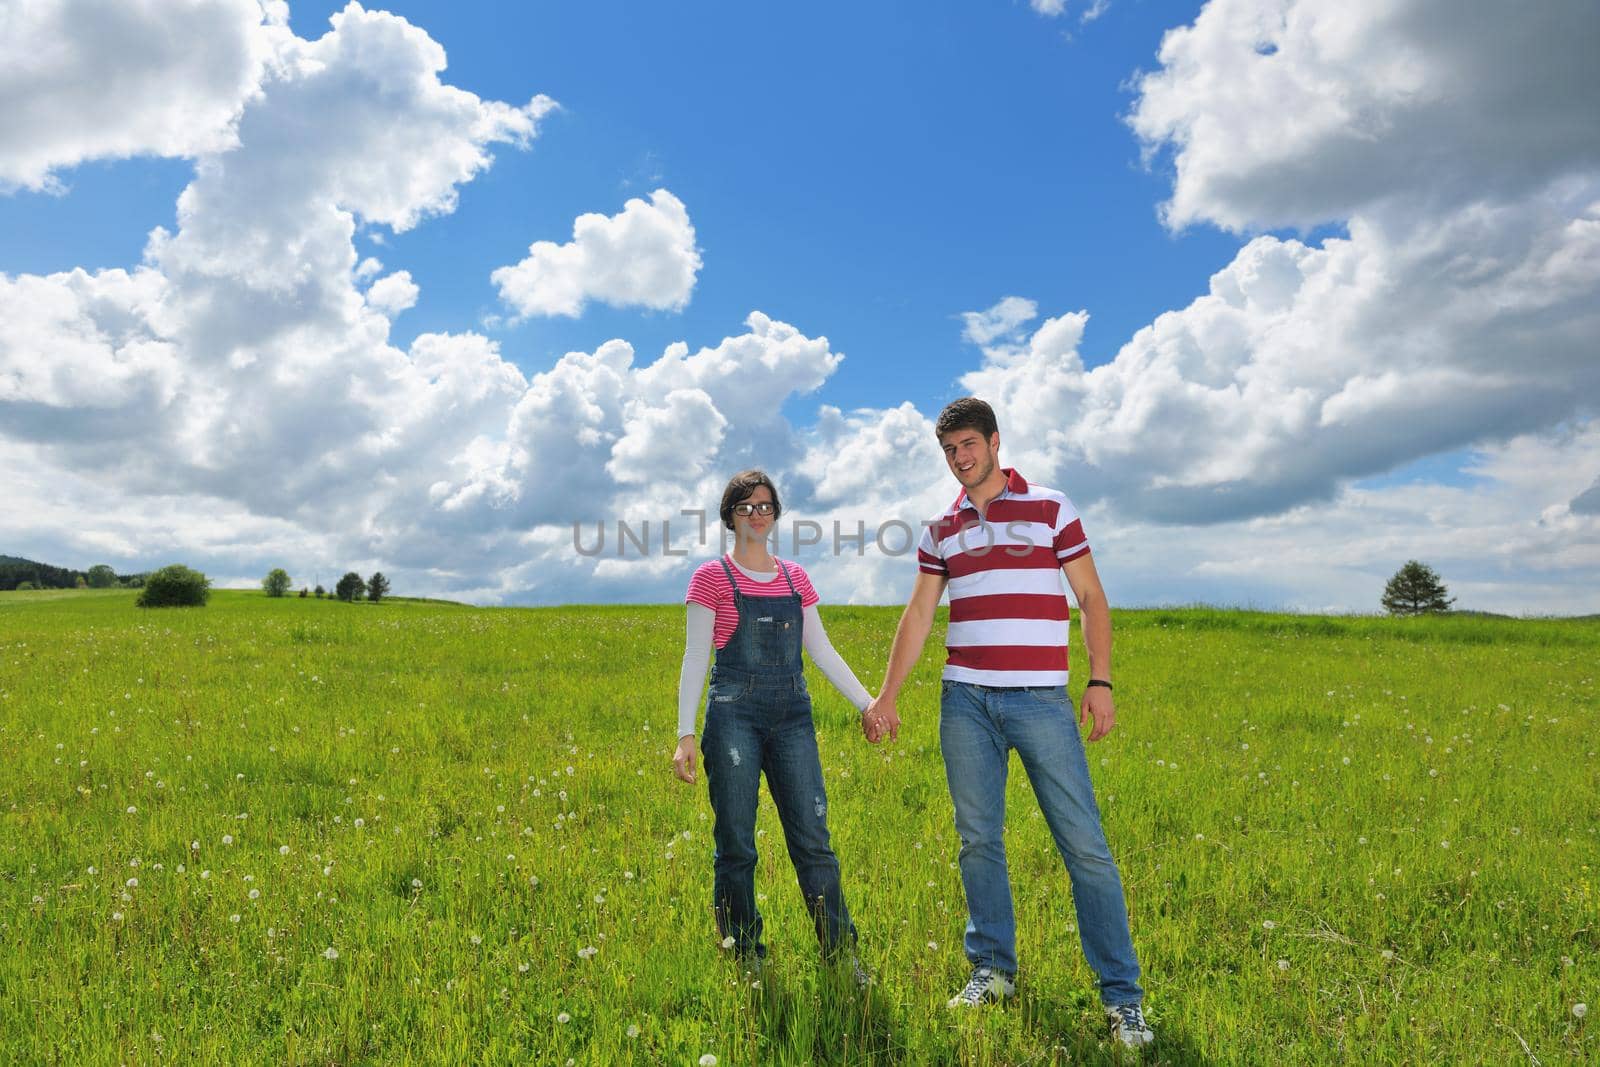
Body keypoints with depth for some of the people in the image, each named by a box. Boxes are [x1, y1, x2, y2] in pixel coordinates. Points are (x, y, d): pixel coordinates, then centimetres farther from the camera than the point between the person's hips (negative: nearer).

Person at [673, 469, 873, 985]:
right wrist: (685, 734, -10)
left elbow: (823, 652, 14)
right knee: (736, 845, 4)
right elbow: (694, 658, -3)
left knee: (813, 837, 1)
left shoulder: (794, 578, 13)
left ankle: (842, 954, 10)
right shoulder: (712, 577, 1)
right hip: (734, 715, -3)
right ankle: (745, 959, 18)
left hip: (792, 715, 3)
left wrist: (869, 704, 9)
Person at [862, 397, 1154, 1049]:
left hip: (1041, 699, -3)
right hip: (964, 701, 3)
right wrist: (885, 697, 6)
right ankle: (992, 970, 24)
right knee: (979, 840, 9)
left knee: (1084, 843, -2)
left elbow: (1091, 598, 3)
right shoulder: (940, 531, 12)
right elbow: (917, 617, 11)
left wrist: (1100, 681, -7)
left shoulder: (1052, 510, 3)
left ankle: (1121, 995, 8)